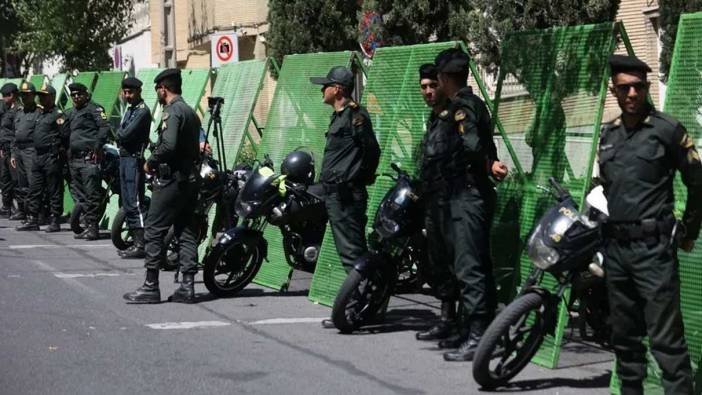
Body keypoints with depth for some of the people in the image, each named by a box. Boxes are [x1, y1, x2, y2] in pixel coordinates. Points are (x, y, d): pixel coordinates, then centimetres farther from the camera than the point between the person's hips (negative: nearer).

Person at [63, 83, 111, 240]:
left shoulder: (94, 109, -2)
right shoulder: (72, 113, 23)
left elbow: (105, 127, -13)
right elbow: (65, 133, 28)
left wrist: (97, 148, -18)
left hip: (89, 158, -9)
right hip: (75, 159, 9)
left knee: (92, 193, -9)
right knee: (79, 194, 10)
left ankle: (93, 227, -7)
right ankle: (88, 226, 16)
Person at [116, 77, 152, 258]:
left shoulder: (142, 111, -12)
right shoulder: (130, 110, 20)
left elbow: (125, 135, -18)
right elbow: (120, 134, 18)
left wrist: (119, 134, 1)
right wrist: (121, 134, -1)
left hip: (134, 158, -10)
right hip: (124, 158, 10)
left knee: (135, 204, -12)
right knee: (127, 203, 12)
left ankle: (141, 245, -12)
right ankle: (136, 242, 18)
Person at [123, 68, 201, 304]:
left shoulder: (172, 111, -11)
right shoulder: (191, 112, 18)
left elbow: (168, 145, -25)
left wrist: (150, 163, -10)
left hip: (171, 179, -9)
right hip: (190, 178, 9)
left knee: (154, 231, -4)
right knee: (186, 232, 8)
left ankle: (151, 287, -3)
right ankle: (187, 287, 7)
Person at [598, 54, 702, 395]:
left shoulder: (668, 130, -5)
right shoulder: (608, 134, 13)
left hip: (653, 246, -6)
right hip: (615, 246, 6)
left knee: (666, 339, -10)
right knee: (624, 335, 13)